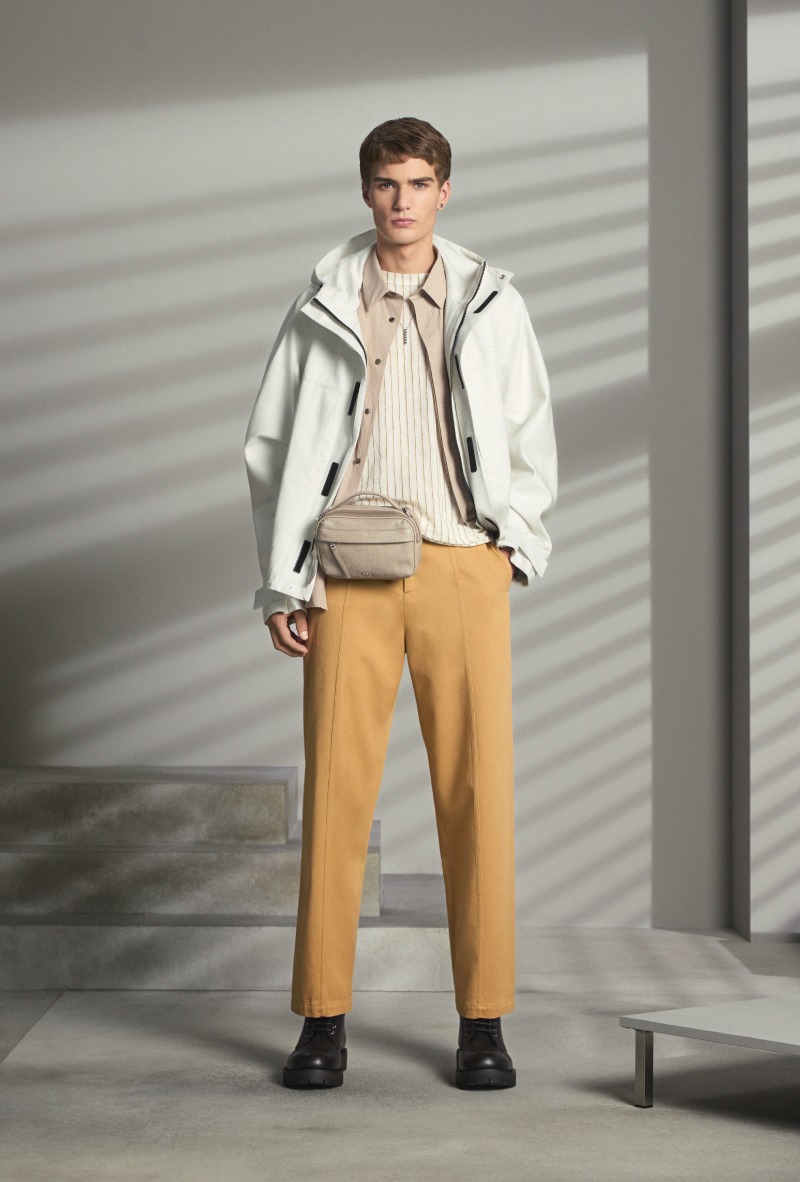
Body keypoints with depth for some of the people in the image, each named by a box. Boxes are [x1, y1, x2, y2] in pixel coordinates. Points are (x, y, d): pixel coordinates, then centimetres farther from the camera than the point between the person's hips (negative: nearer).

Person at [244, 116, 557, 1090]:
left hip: (463, 564, 1)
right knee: (336, 788, -2)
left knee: (477, 790, -1)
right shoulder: (322, 307, 10)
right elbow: (273, 446, 10)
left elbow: (531, 437, 17)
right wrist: (283, 582, 3)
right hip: (351, 571, 0)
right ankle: (322, 1018, 7)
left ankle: (482, 1019, 8)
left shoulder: (493, 304, 12)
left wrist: (518, 539, 2)